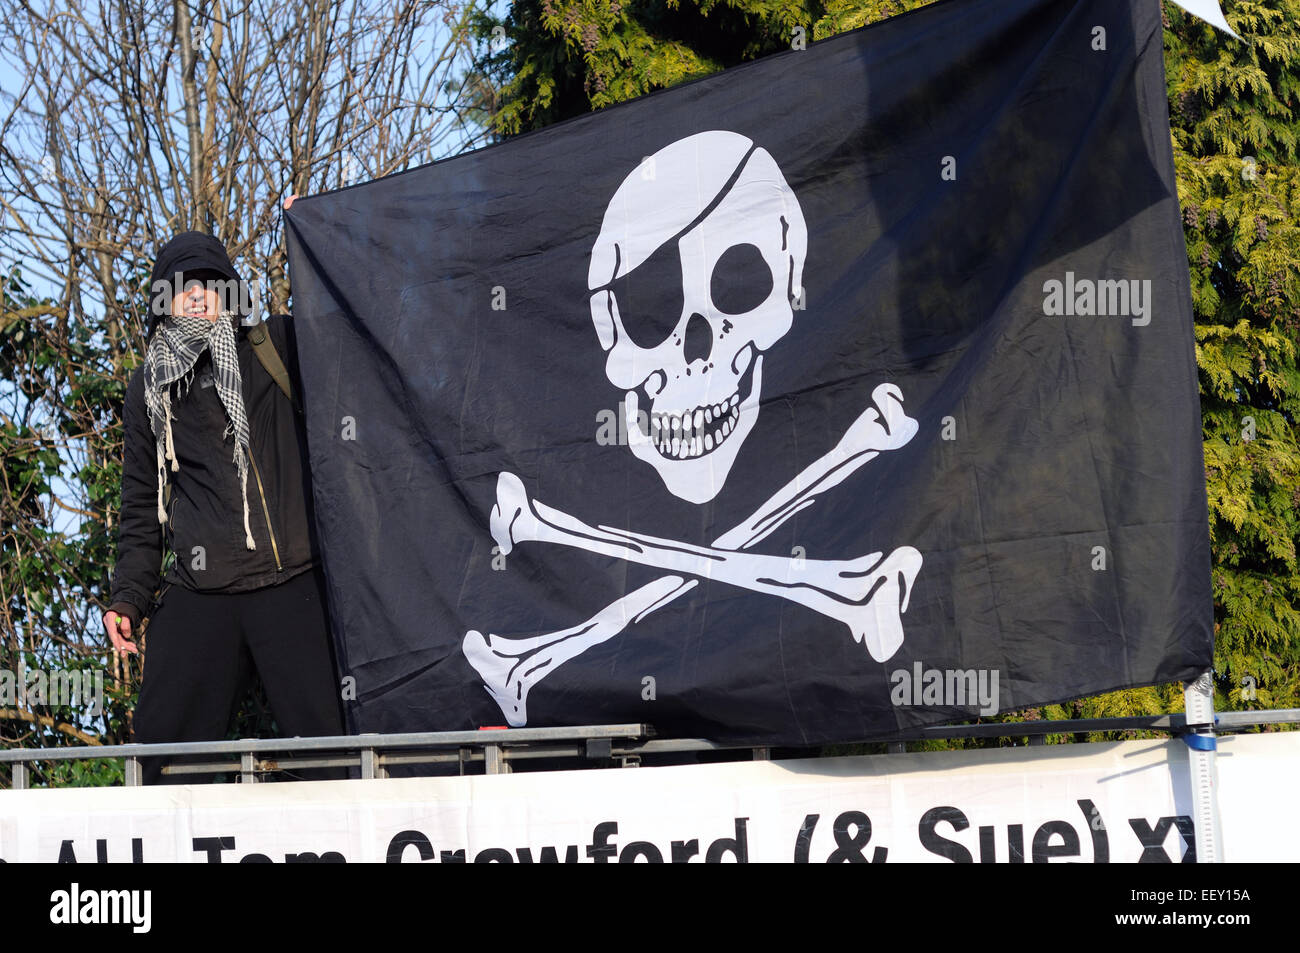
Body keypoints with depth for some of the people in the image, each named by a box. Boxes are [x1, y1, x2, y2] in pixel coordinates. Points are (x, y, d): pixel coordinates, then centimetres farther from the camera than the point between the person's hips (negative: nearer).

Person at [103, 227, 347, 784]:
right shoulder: (149, 388, 17)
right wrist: (129, 597, 13)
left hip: (294, 585, -2)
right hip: (198, 597, 2)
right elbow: (141, 504, 21)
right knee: (163, 745, -2)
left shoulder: (276, 348, 11)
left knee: (330, 734, -8)